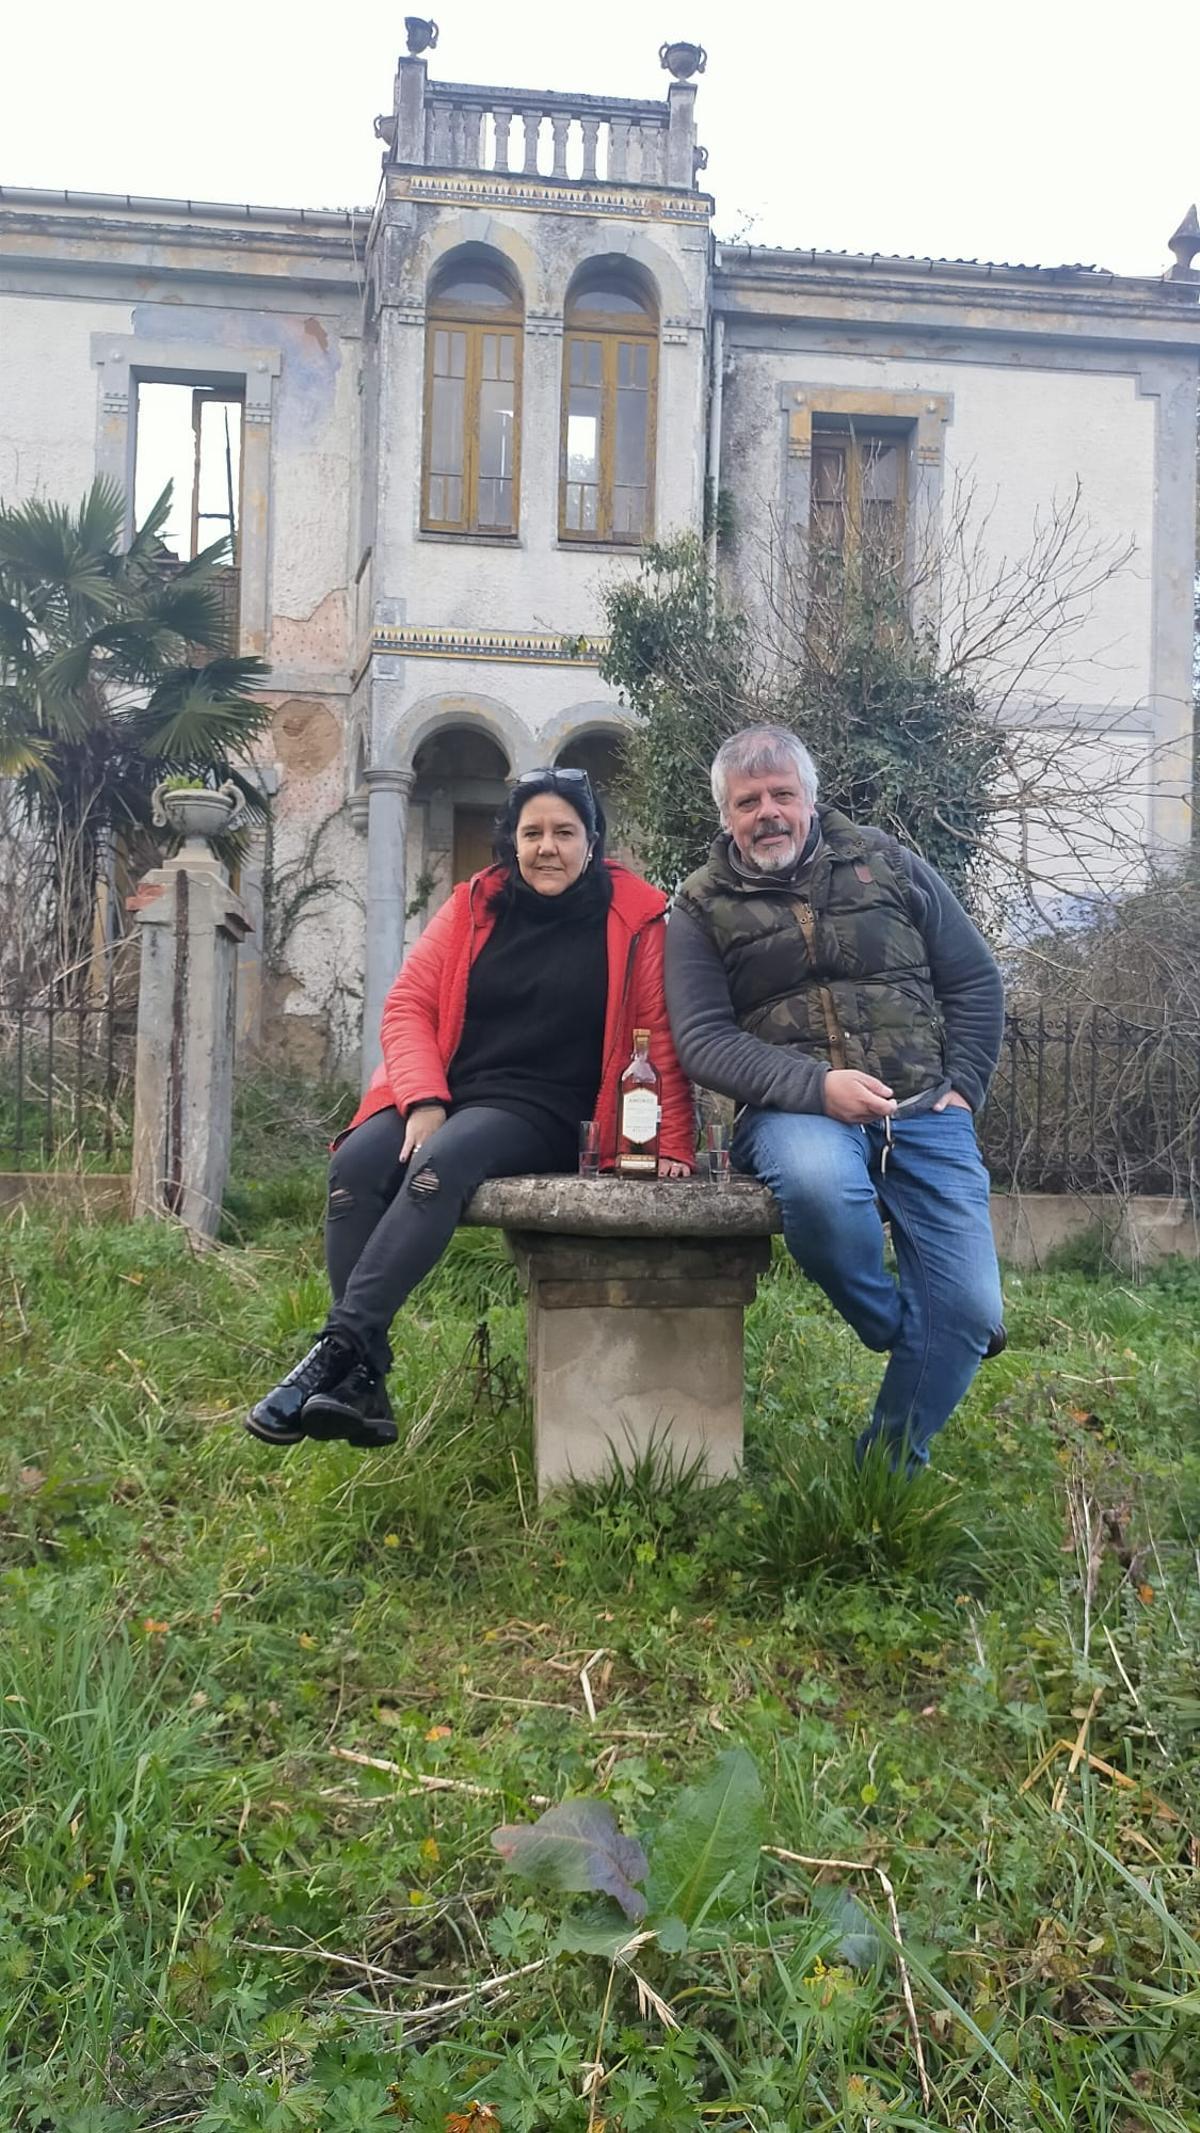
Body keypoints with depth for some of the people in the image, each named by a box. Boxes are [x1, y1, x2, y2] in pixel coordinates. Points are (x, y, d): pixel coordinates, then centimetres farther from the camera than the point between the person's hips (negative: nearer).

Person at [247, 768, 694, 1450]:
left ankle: (342, 1347, -37)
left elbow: (667, 1042, -2)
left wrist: (674, 1146, -13)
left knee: (442, 1161, -35)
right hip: (444, 1094, 4)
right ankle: (363, 1385, -30)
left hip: (544, 1113, -3)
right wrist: (423, 1101, -11)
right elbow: (407, 1007, 6)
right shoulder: (474, 907, 12)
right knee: (358, 1161, -27)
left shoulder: (634, 919, 2)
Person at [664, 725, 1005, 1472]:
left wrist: (963, 1089, 1)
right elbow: (704, 1039, -5)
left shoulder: (885, 862, 11)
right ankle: (896, 1327, -8)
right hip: (797, 1111, -2)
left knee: (970, 1309, -10)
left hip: (924, 1110, 3)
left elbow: (976, 980, 14)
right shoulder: (703, 907, 5)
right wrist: (816, 1087, -19)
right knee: (816, 1180, -39)